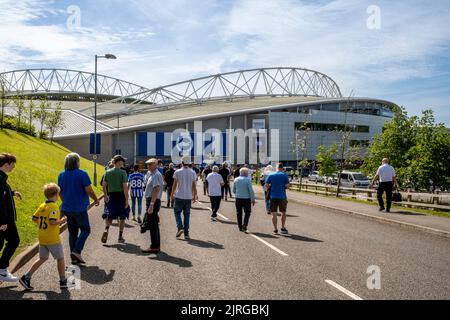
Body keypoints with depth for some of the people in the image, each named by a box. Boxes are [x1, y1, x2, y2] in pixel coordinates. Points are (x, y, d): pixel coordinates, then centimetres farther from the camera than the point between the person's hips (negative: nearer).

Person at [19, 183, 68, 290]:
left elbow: (34, 218, 11)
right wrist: (62, 221, -11)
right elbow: (52, 221, -27)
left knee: (42, 258, 20)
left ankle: (26, 277, 16)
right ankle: (63, 281, 16)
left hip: (42, 238, 7)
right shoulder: (54, 206, -18)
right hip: (53, 239, -7)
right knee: (60, 259, 8)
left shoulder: (42, 206, 6)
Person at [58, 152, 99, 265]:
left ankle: (74, 257, 15)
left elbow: (60, 192, 15)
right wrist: (96, 200, 4)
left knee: (72, 232, 12)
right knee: (85, 230, 7)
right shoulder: (82, 174, -13)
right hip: (80, 208, -6)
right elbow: (89, 190, -13)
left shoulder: (61, 175, 6)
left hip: (67, 208, 6)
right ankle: (77, 251, -8)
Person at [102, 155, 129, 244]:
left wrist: (106, 196, 18)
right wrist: (126, 200, -12)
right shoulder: (122, 172, -10)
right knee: (122, 217, 9)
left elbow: (104, 185, 6)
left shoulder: (108, 172, 4)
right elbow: (125, 187, -15)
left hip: (111, 196, 4)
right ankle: (120, 237, 14)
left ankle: (106, 229, -13)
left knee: (110, 216, 13)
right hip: (121, 196, -4)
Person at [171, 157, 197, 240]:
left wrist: (172, 194, 10)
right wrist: (194, 195, 13)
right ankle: (186, 233, 7)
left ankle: (180, 228, -5)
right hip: (189, 197, 2)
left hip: (179, 196, -2)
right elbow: (194, 186, 3)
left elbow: (174, 184, -1)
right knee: (187, 214, 7)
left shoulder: (177, 172, -5)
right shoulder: (193, 173, 1)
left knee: (177, 212, 13)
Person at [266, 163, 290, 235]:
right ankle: (283, 228, 22)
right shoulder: (284, 175, -2)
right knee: (283, 212, 16)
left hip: (273, 196, 1)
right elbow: (287, 186, -7)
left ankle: (275, 230, 6)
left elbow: (267, 185, -3)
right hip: (282, 196, -1)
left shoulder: (270, 175, 2)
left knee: (274, 214, 5)